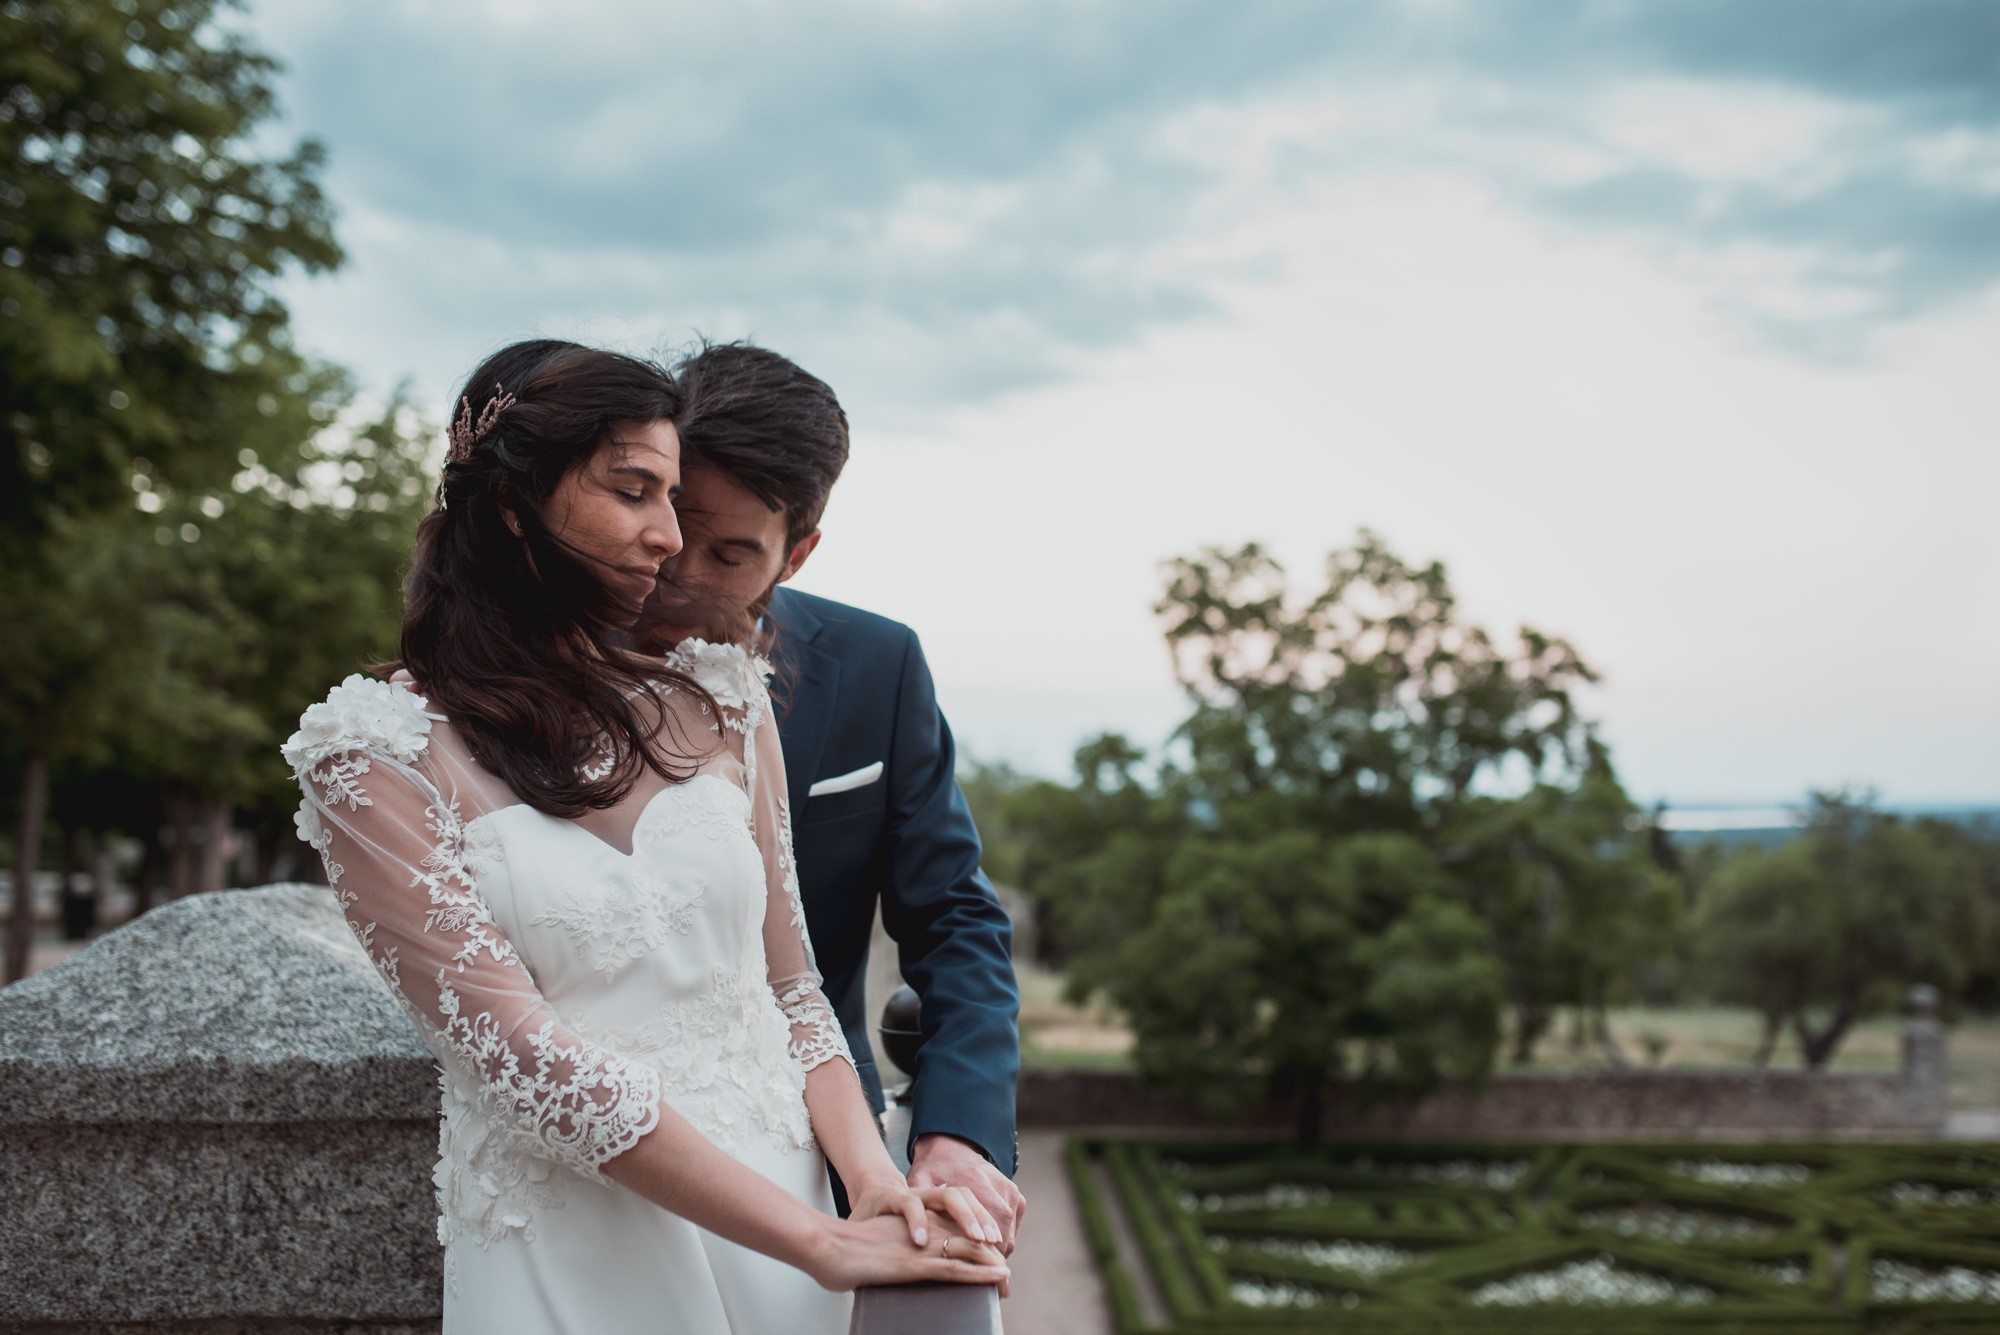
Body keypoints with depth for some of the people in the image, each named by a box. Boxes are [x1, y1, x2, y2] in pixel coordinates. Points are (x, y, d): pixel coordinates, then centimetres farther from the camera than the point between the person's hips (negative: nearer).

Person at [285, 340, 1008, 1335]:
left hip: (780, 1200, 4)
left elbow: (788, 984, 8)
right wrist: (819, 1245, -18)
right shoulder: (379, 756, -9)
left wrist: (871, 1175, -10)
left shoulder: (717, 700, 4)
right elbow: (523, 1054, -16)